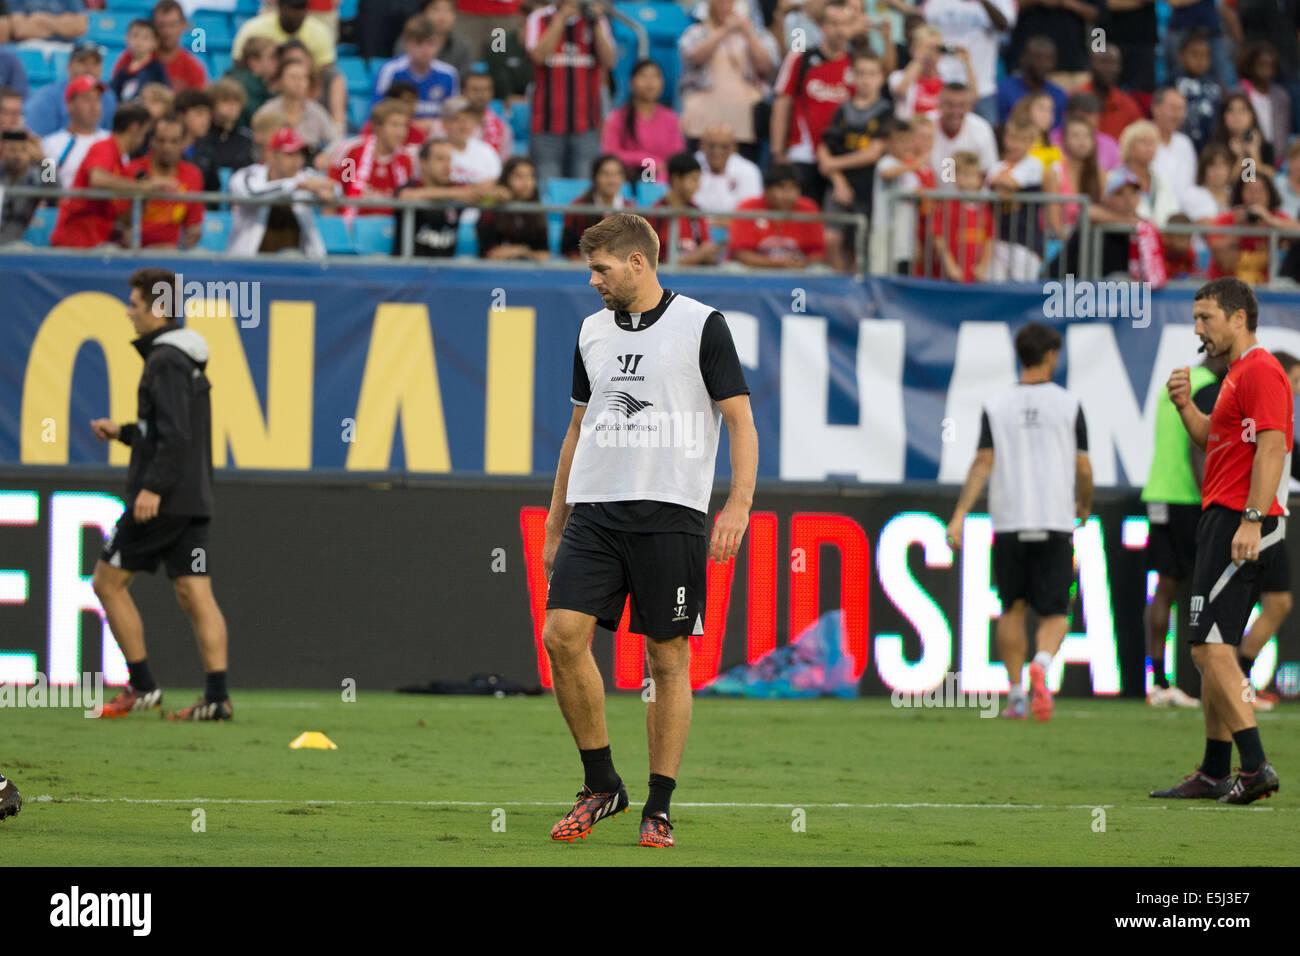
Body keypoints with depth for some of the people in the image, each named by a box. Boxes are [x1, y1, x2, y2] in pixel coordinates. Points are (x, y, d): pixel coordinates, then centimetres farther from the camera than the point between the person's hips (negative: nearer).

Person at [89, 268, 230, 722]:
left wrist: (153, 488, -26)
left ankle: (142, 685, 1)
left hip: (161, 500, -9)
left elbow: (175, 433, -23)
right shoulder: (188, 360, 18)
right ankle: (217, 696, -7)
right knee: (196, 596, 2)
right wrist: (123, 432, 25)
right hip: (194, 498, 9)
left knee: (108, 582, 3)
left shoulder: (165, 360, -13)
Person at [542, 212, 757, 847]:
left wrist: (738, 505, -14)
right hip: (594, 510, 5)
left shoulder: (700, 325, -1)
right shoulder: (593, 331, 15)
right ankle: (601, 784, 3)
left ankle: (658, 809, 6)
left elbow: (740, 420, -2)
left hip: (670, 513, -5)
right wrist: (555, 525, 20)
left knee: (668, 660, -1)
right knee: (562, 634, -11)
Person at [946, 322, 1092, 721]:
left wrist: (959, 516, -9)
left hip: (1009, 523, 1)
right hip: (1055, 522, -1)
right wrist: (1085, 506, 21)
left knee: (1013, 609, 17)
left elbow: (983, 463, -6)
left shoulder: (996, 407, 3)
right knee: (1055, 613, 2)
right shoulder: (1069, 405, 0)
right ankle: (1041, 665, -29)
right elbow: (1083, 467, 1)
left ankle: (1016, 696, 16)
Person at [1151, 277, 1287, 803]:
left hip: (1239, 522, -11)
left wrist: (1252, 520, -26)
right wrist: (1186, 406, 11)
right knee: (1211, 650, 12)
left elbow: (1271, 447, -20)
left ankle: (1255, 766, -20)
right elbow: (1213, 440, 28)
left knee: (1211, 646, -15)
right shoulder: (1237, 373, 20)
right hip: (1221, 521, 11)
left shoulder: (1261, 371, -12)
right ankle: (1214, 773, 15)